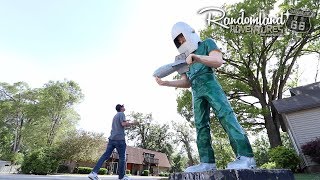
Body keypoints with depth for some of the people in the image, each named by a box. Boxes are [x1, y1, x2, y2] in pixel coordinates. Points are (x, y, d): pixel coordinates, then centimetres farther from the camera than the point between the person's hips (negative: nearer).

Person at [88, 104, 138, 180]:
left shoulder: (115, 116, 25)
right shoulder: (121, 114, -1)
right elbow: (123, 124, -16)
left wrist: (126, 122, 33)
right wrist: (132, 123, -3)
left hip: (112, 138, 8)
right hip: (119, 138, -8)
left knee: (105, 155, 3)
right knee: (122, 157, 2)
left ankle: (94, 172, -6)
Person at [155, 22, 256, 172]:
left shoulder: (206, 43, 14)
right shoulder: (183, 58, 26)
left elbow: (218, 61, -4)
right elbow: (186, 83, 19)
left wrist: (195, 57, -16)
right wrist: (165, 83, 7)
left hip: (210, 84, -5)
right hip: (196, 92, 5)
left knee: (225, 116, -18)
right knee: (201, 125, -4)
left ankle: (245, 156, -17)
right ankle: (208, 162, -5)